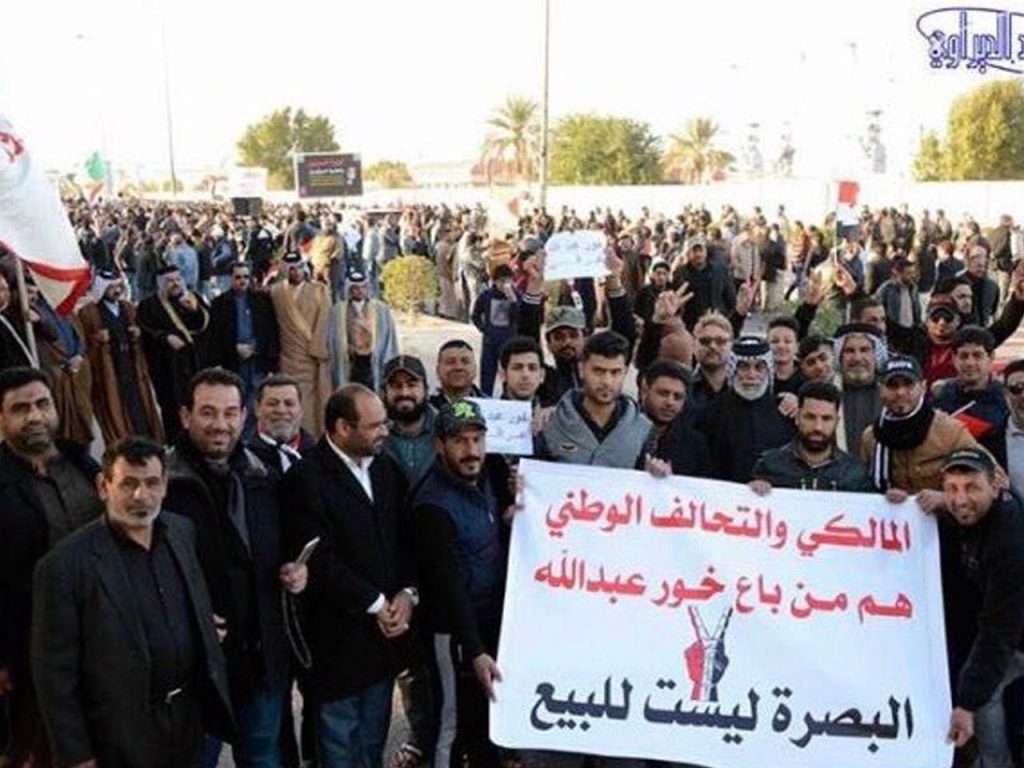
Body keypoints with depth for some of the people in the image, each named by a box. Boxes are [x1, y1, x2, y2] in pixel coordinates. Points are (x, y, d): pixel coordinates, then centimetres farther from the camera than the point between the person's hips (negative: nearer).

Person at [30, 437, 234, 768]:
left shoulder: (182, 531, 1)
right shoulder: (65, 565, -17)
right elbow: (55, 672, -13)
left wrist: (214, 689, 12)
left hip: (189, 716, 5)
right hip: (122, 736, -5)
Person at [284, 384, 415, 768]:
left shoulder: (388, 469, 7)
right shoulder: (307, 478, -14)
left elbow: (406, 540, 10)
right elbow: (320, 560, -18)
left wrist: (407, 593, -6)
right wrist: (376, 604, -13)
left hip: (385, 629, 6)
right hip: (338, 635, -6)